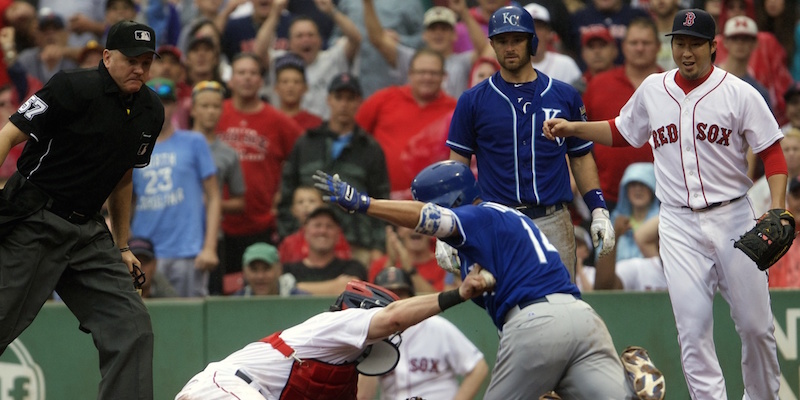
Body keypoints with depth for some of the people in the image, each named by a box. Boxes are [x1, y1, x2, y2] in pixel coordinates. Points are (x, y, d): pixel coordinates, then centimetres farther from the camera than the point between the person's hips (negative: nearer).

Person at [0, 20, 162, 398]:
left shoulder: (151, 111, 9)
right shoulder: (75, 88, -12)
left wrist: (122, 247, 23)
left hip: (88, 232, 7)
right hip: (33, 225, -7)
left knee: (132, 330, -5)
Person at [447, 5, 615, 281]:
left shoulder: (564, 97, 9)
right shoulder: (473, 101, 5)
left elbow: (582, 157, 14)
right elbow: (457, 166, 6)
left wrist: (599, 211, 4)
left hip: (553, 224, 1)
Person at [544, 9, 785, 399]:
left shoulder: (739, 94, -4)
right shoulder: (652, 90, 7)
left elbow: (772, 153, -3)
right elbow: (621, 132, 23)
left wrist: (776, 210, -15)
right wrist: (573, 128, 10)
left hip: (732, 219, -2)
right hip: (679, 224, 2)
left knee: (755, 324, 2)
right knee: (692, 327, -7)